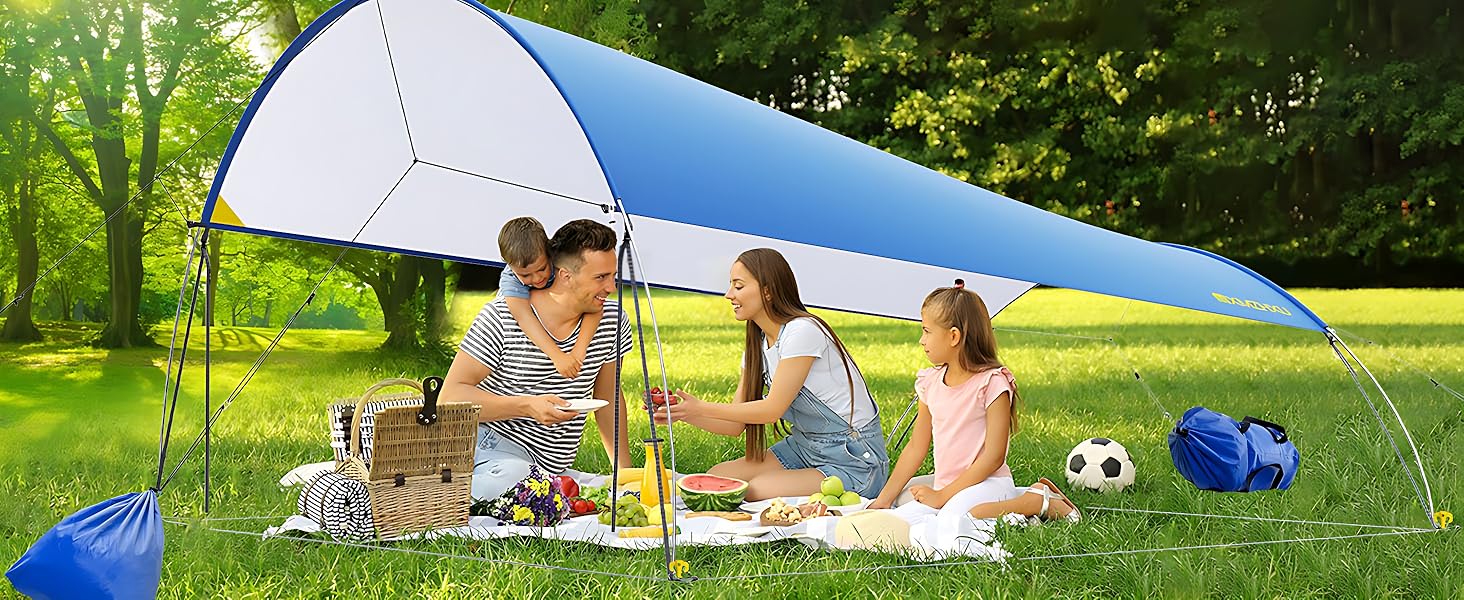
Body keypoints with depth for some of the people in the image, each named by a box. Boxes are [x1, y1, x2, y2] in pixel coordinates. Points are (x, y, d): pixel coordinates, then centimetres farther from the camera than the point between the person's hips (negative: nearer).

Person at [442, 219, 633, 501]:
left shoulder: (611, 320, 4)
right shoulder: (500, 317, -10)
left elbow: (608, 399, 17)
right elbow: (450, 396, -10)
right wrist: (527, 406, -22)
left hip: (543, 464, 5)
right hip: (485, 441, -5)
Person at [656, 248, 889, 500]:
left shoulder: (802, 331, -19)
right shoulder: (758, 346, 9)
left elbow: (773, 409, -19)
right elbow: (735, 425, 6)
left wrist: (700, 408, -16)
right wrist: (684, 413, -10)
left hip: (854, 461, -8)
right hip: (805, 448, 8)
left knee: (758, 490, -25)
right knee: (717, 476, -6)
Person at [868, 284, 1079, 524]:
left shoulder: (992, 382, -11)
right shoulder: (930, 382, 9)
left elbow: (994, 457, -14)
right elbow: (916, 448, 14)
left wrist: (943, 495, -16)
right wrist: (884, 499, 8)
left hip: (987, 482, -8)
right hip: (945, 485, 8)